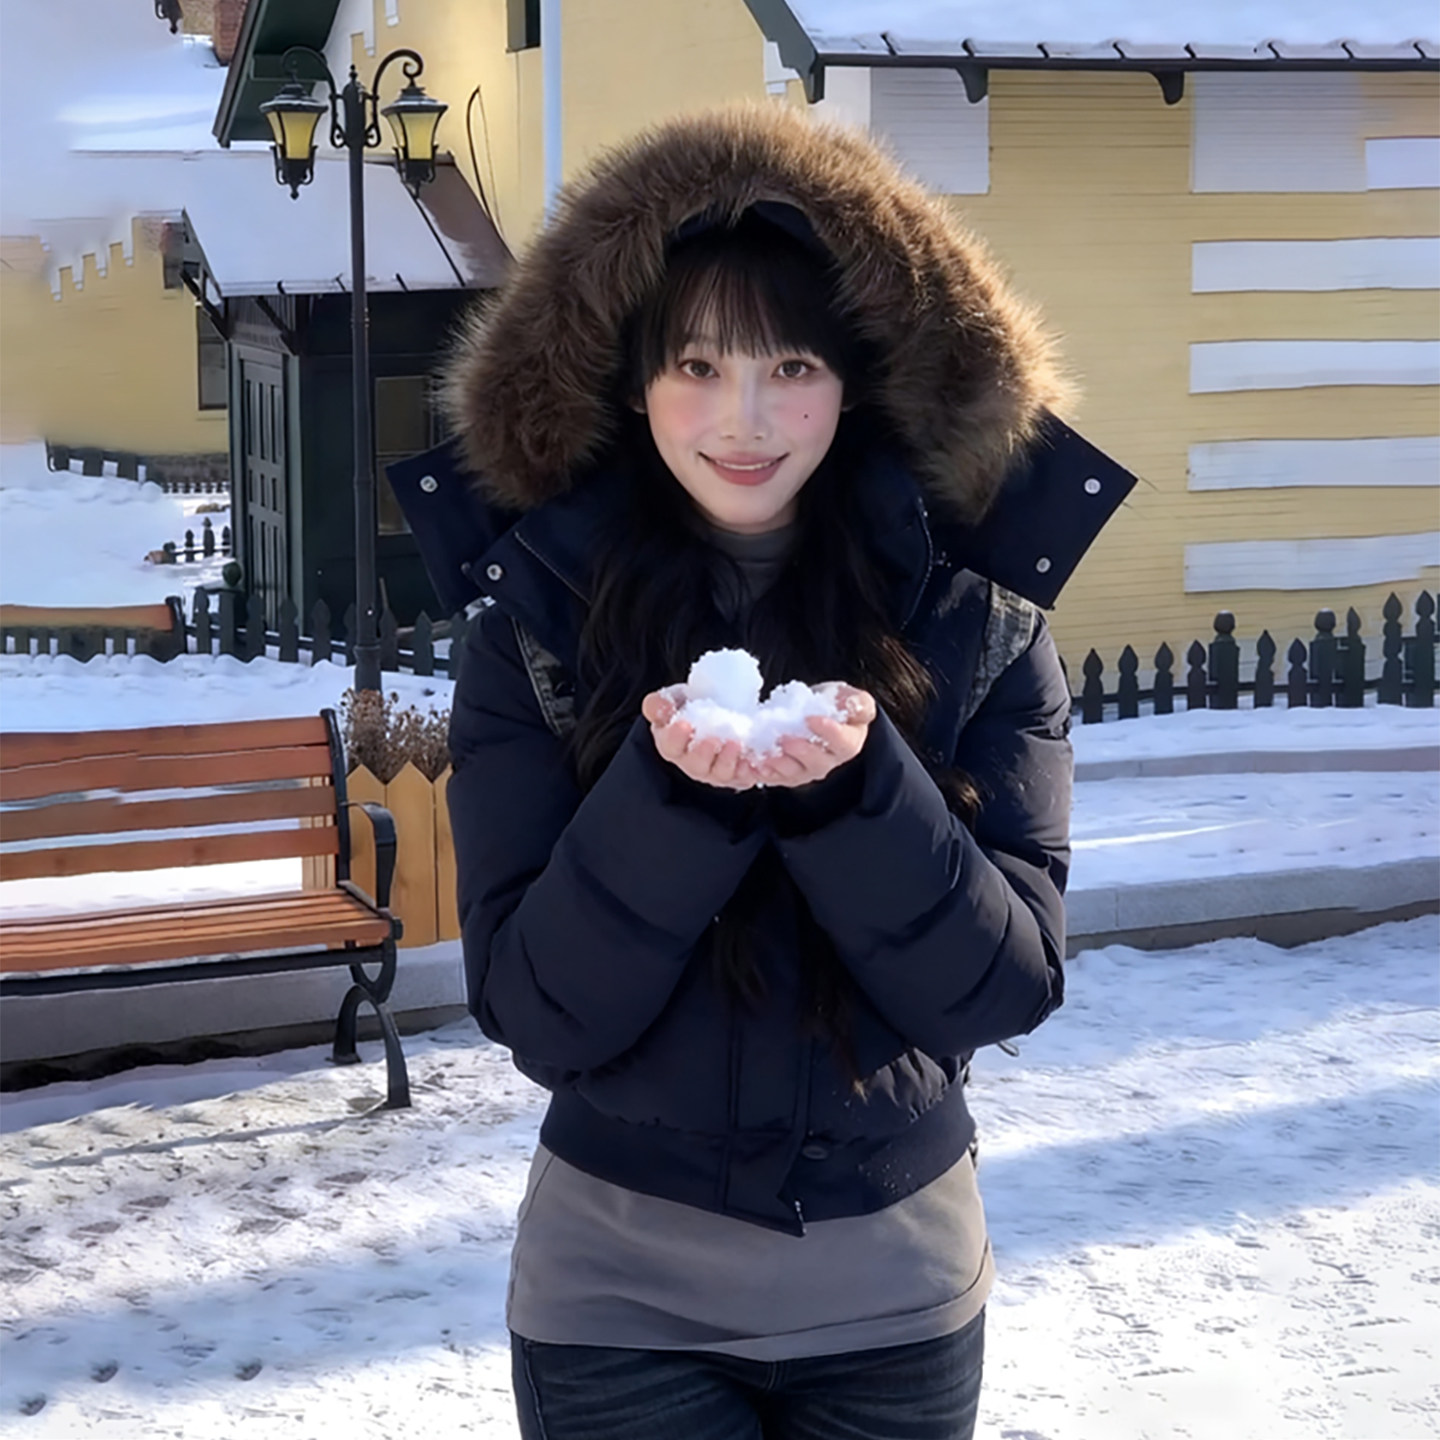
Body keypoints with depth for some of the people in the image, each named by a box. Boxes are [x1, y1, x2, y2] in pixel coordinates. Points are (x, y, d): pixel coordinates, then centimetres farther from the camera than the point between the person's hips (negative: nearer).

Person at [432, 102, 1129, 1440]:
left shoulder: (978, 628, -5)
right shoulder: (535, 625, -8)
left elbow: (1013, 981, -10)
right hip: (621, 1291, -1)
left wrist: (853, 789, -25)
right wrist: (669, 791, -26)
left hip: (898, 1286, 2)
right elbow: (534, 1014, -11)